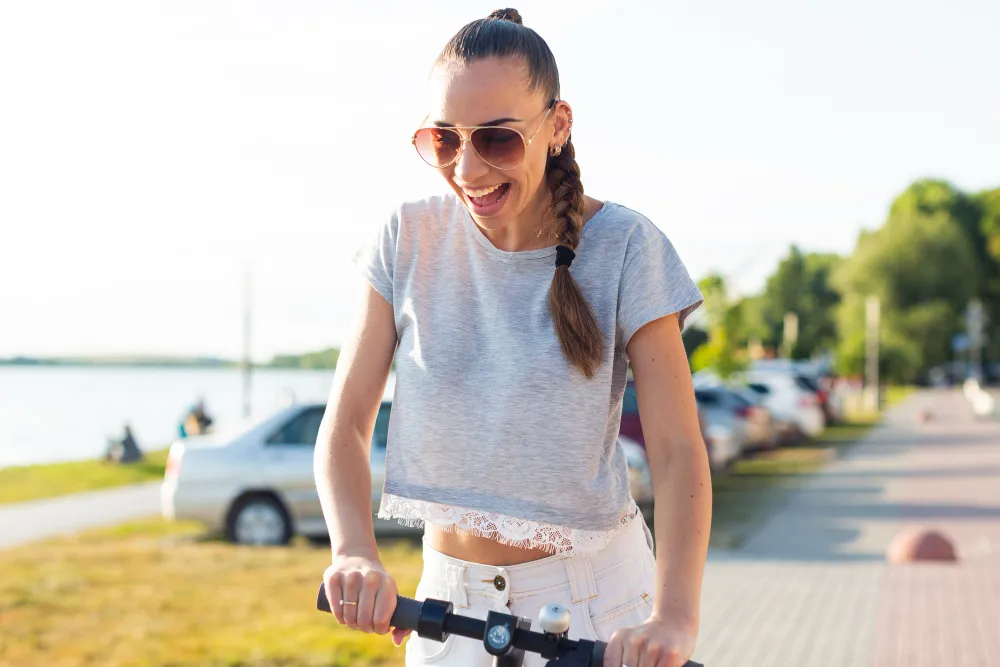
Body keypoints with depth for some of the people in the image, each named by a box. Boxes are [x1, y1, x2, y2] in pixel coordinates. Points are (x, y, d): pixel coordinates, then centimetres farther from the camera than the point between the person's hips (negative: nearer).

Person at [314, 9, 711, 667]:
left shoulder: (623, 248, -12)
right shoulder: (411, 241, -5)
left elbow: (678, 453, -17)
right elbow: (346, 424, -6)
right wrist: (355, 553, -26)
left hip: (593, 600, -2)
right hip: (451, 599, 2)